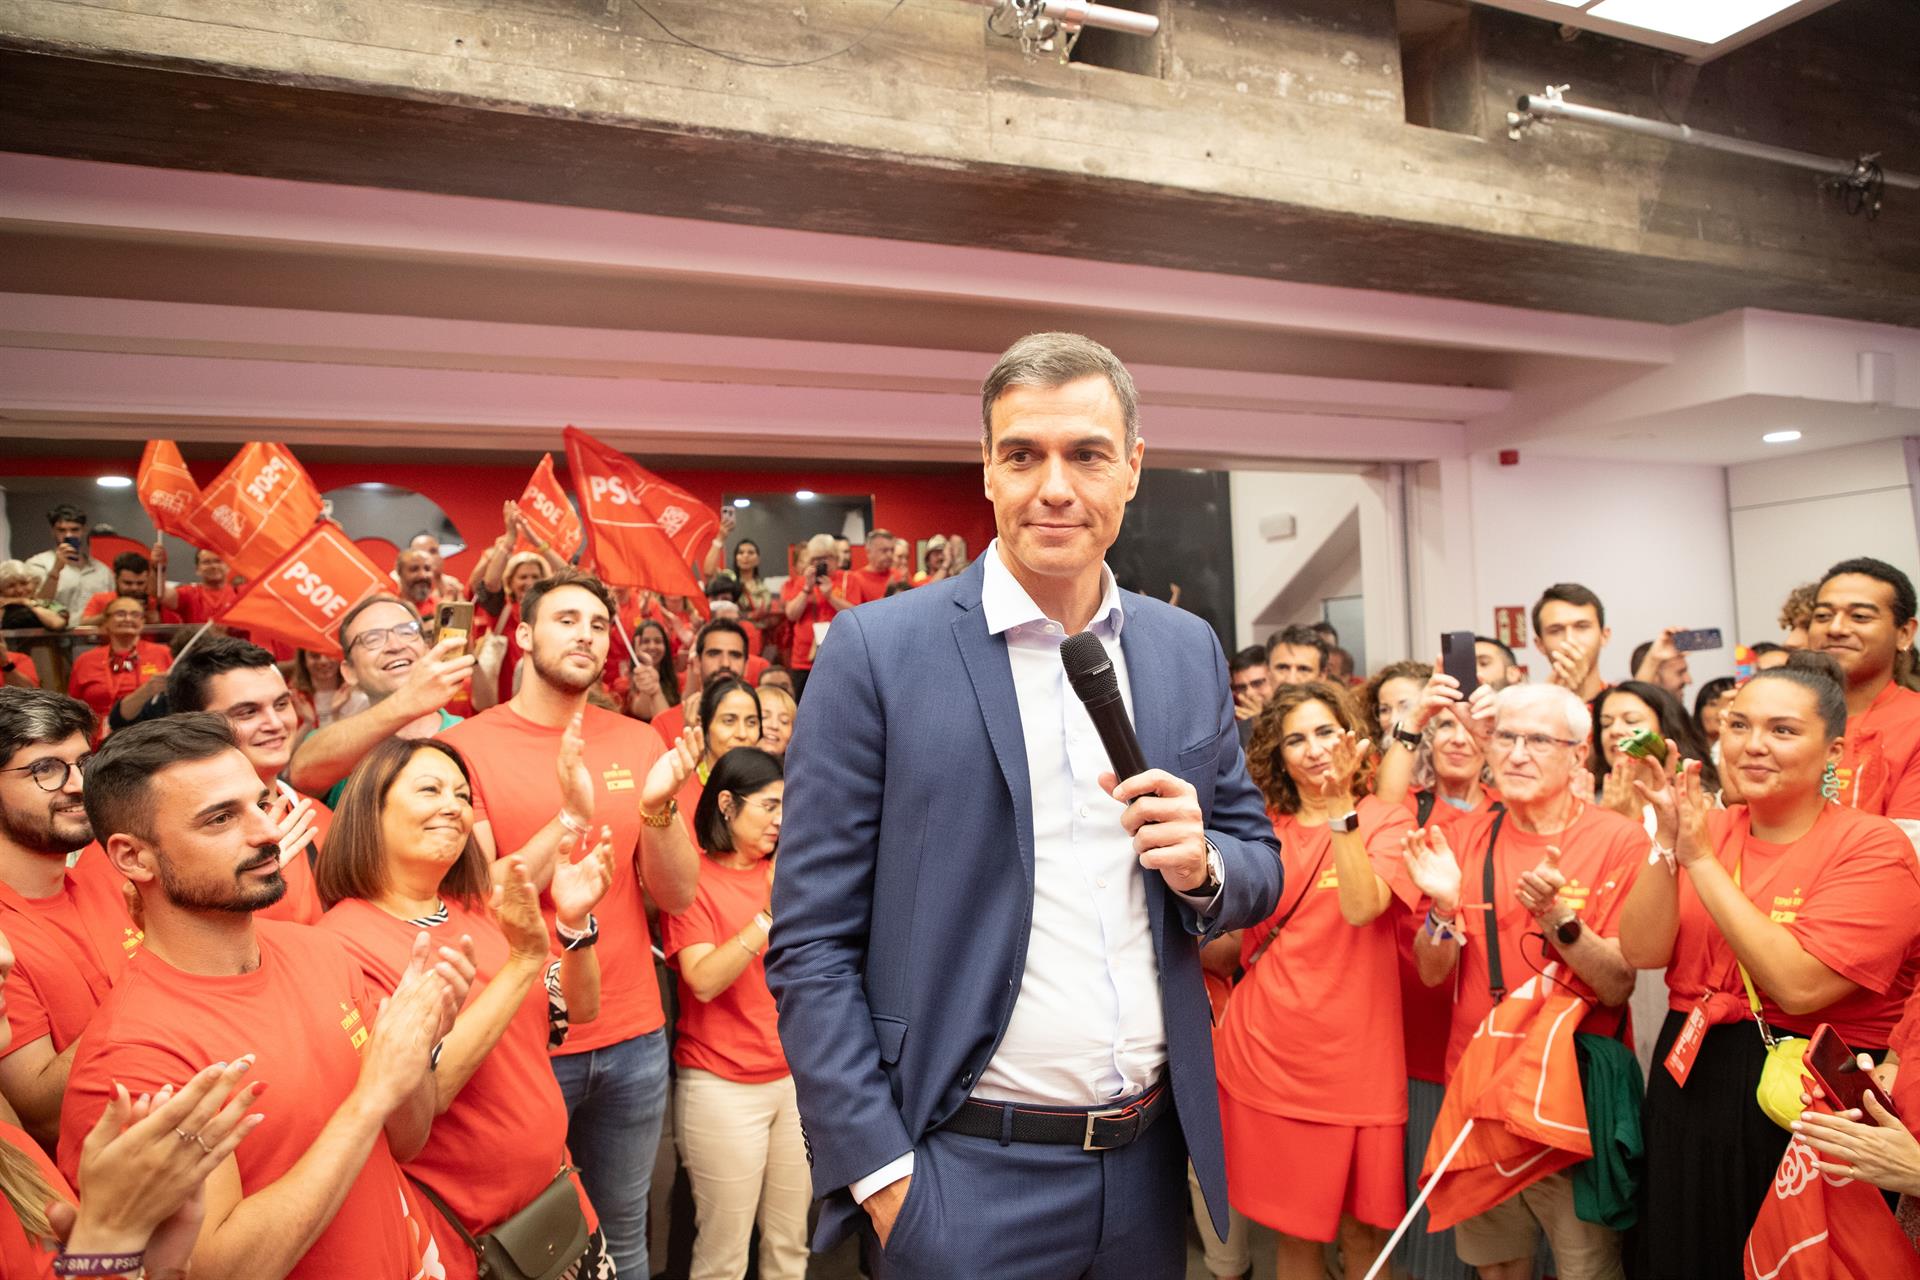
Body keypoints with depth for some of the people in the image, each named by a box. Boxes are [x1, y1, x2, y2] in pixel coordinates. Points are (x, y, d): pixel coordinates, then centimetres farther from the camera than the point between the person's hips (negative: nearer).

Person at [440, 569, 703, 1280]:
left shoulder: (638, 743, 0)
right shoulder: (467, 745, -8)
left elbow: (677, 896, -3)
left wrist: (657, 806, -21)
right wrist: (570, 819, -27)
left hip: (633, 1040, 3)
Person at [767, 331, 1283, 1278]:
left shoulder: (1189, 650, 3)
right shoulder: (878, 651, -10)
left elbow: (1258, 863, 11)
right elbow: (811, 945, -10)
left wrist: (1202, 866, -10)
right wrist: (881, 1173, -13)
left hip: (1149, 1163, 5)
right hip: (967, 1178, -4)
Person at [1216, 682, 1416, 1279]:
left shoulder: (1386, 820, 0)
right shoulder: (1267, 830, 6)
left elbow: (1362, 907, -21)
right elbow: (1231, 938, 5)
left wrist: (1340, 809, -23)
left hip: (1351, 1059, -2)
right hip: (1264, 1051, 2)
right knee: (1294, 1229, 13)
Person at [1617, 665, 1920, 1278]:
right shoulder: (1707, 828, 3)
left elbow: (1797, 986, -24)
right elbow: (1642, 952, -8)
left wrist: (1701, 859, -22)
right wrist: (1669, 840, -18)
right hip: (1689, 1089, 5)